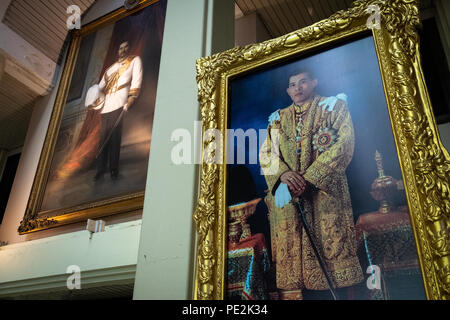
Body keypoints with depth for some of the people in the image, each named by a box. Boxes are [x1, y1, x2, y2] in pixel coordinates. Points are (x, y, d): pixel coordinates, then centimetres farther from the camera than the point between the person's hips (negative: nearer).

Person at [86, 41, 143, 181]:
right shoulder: (110, 69, 28)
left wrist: (130, 100, -14)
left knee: (114, 136, -12)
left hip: (119, 104, -5)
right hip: (105, 106, 5)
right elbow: (100, 87, 26)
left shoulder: (135, 60, 13)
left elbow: (136, 81, -1)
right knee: (103, 137, 1)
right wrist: (94, 98, 6)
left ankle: (114, 169, -9)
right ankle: (101, 169, 3)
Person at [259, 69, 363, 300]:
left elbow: (344, 145, -4)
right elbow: (266, 155, 12)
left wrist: (307, 179, -13)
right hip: (286, 197, 3)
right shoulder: (278, 119, 20)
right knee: (289, 250, -4)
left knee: (332, 244, -9)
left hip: (325, 192, -3)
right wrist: (283, 173, -12)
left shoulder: (334, 107, 10)